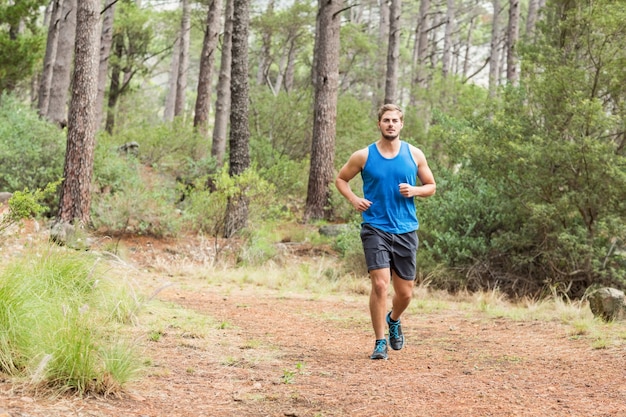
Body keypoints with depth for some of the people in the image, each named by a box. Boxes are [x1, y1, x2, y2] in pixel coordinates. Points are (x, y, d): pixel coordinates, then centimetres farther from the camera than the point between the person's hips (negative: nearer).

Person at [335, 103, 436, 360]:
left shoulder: (414, 155, 4)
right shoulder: (364, 156, -1)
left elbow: (431, 186, 13)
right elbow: (340, 179, 12)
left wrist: (415, 190, -9)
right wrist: (353, 199, -7)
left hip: (406, 231, 3)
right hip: (375, 228, -2)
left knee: (405, 292, 8)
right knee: (380, 284, -17)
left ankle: (393, 321, 42)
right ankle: (380, 342, -4)